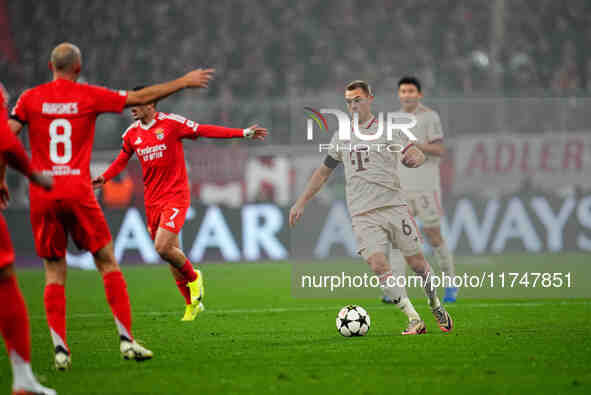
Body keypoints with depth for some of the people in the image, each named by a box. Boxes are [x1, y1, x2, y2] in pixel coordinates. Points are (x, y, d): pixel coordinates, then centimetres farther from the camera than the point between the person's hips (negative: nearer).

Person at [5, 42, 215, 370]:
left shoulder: (31, 98, 4)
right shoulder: (89, 96, 2)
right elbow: (141, 97, 8)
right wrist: (184, 82, 18)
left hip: (41, 194, 2)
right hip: (78, 191, -1)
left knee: (54, 273, 6)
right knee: (107, 263, 7)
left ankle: (60, 349, -4)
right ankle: (126, 339, 1)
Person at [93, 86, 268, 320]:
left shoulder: (171, 123, -8)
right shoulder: (132, 133, 8)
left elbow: (205, 131, -7)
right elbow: (121, 160, 22)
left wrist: (244, 133, -11)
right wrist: (104, 178, 4)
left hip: (175, 196, -5)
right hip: (152, 200, 5)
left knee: (163, 247, -20)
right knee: (171, 252, 8)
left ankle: (193, 277, 8)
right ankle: (192, 303, 21)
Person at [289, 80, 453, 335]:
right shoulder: (341, 137, 15)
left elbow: (417, 156, -4)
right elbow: (324, 172, 25)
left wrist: (414, 158, -29)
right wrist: (301, 202, 20)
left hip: (394, 206, -2)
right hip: (363, 215, 2)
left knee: (416, 262, 2)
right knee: (378, 265, -17)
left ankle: (436, 307, 29)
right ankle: (414, 321, -14)